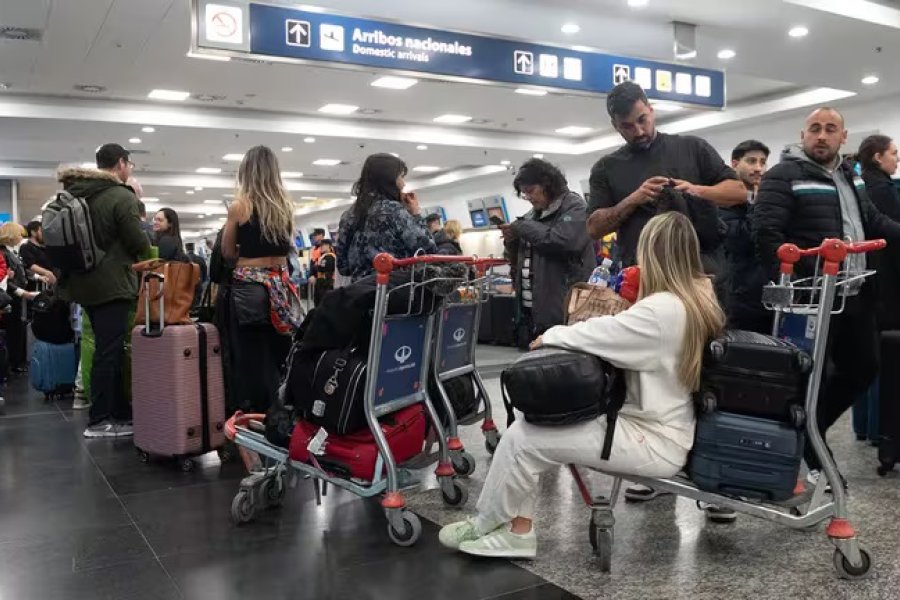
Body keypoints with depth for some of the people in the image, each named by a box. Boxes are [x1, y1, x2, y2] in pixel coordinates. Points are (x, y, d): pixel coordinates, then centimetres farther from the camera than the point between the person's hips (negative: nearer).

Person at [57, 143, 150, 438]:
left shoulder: (78, 195, 11)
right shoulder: (122, 197, -15)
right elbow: (140, 244, -15)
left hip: (85, 283, 9)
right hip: (112, 284, -9)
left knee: (108, 349, 13)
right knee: (109, 351, -4)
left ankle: (121, 413, 19)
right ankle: (99, 421, 0)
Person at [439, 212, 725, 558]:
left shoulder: (663, 309, -24)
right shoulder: (701, 299, 5)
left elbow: (594, 335, -18)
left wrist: (550, 335, -1)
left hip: (653, 441, -10)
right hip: (664, 428, 10)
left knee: (521, 439, -10)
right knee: (531, 424, 3)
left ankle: (485, 527, 12)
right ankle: (517, 529, 6)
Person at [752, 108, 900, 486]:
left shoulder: (850, 178, 18)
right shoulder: (784, 176, -9)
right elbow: (766, 233, -18)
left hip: (855, 296, 9)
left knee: (863, 368, 17)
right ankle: (816, 460, 14)